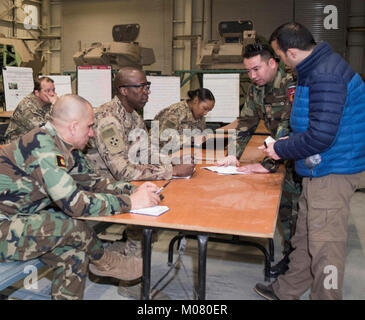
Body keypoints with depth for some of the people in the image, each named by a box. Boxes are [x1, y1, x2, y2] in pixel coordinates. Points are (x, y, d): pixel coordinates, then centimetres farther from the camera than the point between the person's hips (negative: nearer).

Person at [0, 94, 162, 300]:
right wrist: (130, 202, -24)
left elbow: (92, 181, 10)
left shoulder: (65, 147, 2)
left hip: (21, 220, 9)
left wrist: (133, 190, -4)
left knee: (75, 256, -4)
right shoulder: (42, 146, -26)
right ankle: (103, 262, 7)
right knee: (73, 225, -21)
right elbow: (74, 202, -31)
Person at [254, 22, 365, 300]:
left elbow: (321, 136, -27)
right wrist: (287, 142, 12)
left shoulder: (325, 76, -22)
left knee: (324, 244, 1)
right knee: (305, 235, 20)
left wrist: (280, 149, -13)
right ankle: (288, 291, 36)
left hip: (331, 173, -10)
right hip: (320, 171, 10)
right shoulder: (319, 67, 10)